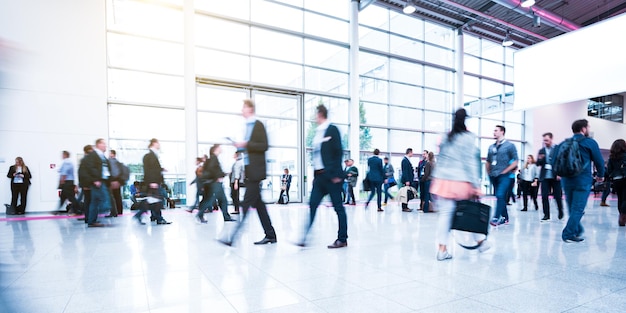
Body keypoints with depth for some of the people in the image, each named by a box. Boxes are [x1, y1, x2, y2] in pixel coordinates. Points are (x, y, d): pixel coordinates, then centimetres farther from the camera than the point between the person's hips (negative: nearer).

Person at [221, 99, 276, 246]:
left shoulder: (259, 125, -7)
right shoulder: (248, 126, 17)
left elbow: (264, 146, -15)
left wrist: (246, 144, -19)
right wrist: (241, 146, 6)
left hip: (256, 170, -9)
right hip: (249, 170, 9)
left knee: (246, 204, -8)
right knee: (258, 203, 10)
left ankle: (233, 237, -6)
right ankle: (270, 235, 18)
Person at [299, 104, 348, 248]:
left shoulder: (332, 129, -6)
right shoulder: (318, 132, 16)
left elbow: (338, 152, -11)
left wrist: (336, 174, -15)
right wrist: (315, 174, 15)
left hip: (331, 175, -7)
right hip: (319, 175, 8)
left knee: (338, 207, 2)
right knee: (312, 205, 2)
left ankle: (342, 239, 13)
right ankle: (305, 237, 5)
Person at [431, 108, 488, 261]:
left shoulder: (445, 138, 10)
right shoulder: (469, 138, -4)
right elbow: (471, 162, -8)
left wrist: (436, 180, 16)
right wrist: (476, 185, -6)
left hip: (443, 180, 4)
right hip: (461, 181, -4)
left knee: (445, 213, 4)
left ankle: (442, 249, 3)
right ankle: (480, 241, 31)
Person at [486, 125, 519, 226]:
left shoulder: (509, 145, -1)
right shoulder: (491, 147, 14)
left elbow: (515, 162, -5)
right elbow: (488, 162, 21)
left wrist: (505, 171, -10)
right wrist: (489, 172, 11)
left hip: (504, 176, -6)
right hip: (493, 176, 6)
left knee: (500, 196, -17)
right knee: (500, 197, 11)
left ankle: (496, 218, -18)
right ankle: (505, 218, 22)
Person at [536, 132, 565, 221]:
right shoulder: (541, 150, 12)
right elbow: (538, 164, 10)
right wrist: (539, 159, -12)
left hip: (555, 176, -3)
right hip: (544, 177, 3)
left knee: (558, 196, 4)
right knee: (544, 196, -1)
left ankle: (560, 212, 28)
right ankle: (546, 215, 6)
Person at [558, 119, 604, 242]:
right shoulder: (590, 142, -3)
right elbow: (599, 161, -1)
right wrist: (601, 175, 16)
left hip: (567, 180, 5)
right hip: (583, 181, -5)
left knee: (572, 208, 17)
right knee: (578, 209, -3)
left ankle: (577, 230, 27)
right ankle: (568, 234, -6)